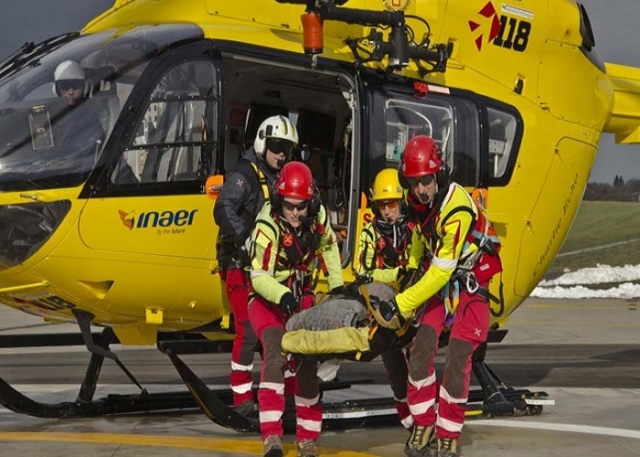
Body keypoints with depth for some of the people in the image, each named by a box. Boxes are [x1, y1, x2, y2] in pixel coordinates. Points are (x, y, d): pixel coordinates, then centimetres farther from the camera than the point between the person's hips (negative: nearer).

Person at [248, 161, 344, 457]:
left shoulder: (318, 216, -11)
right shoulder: (268, 226, -26)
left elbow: (328, 246, 11)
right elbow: (259, 276, -26)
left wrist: (337, 284, 7)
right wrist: (283, 296, -43)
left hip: (301, 295, 5)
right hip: (267, 299, -5)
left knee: (308, 360, 1)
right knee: (275, 354, -27)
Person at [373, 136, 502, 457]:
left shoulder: (458, 209, -31)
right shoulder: (421, 202, -7)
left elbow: (441, 272, -30)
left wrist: (400, 305, -27)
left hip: (472, 281, -6)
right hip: (440, 279, 6)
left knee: (457, 358, -14)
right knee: (421, 346, -9)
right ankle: (422, 425, 3)